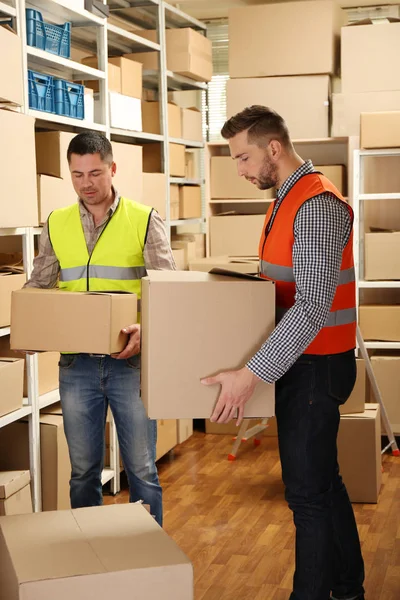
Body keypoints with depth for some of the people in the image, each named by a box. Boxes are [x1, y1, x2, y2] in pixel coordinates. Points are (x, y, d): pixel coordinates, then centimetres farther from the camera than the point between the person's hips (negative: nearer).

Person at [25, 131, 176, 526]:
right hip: (76, 363, 3)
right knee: (83, 469, 14)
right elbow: (37, 287, 11)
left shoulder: (144, 220, -2)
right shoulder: (56, 225, 7)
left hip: (129, 359, -2)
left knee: (141, 469, 6)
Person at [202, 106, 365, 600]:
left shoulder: (317, 205, -20)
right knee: (323, 482, 19)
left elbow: (312, 308, -28)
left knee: (308, 491, -2)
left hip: (315, 366, -10)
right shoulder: (286, 199, 12)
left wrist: (252, 374, -32)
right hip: (298, 360, 10)